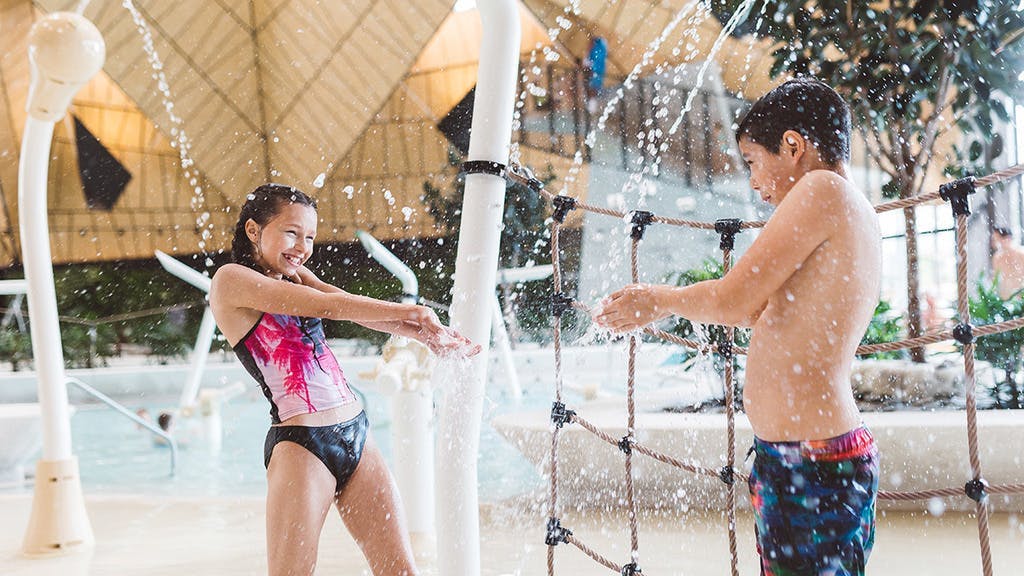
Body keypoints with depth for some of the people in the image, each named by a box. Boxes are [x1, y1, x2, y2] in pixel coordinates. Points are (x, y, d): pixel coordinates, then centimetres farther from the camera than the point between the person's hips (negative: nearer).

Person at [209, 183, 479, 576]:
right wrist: (411, 312, -8)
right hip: (301, 445, -7)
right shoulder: (232, 279, -4)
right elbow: (329, 306, -13)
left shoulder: (296, 274, 18)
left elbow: (358, 309, 2)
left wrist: (427, 334, -14)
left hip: (356, 436, 7)